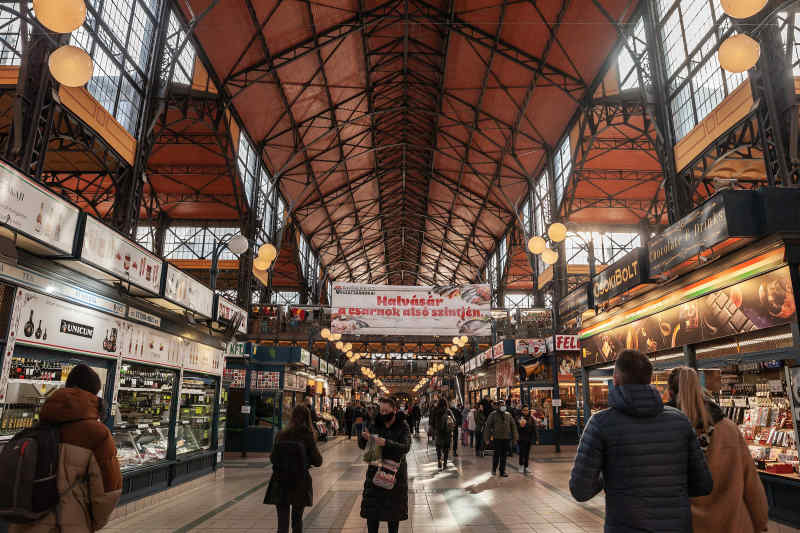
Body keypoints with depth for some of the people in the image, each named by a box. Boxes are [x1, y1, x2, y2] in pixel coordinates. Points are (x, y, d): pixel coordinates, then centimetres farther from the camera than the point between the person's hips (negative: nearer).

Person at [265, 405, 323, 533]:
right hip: (300, 484, -1)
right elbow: (317, 462, -6)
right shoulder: (308, 437, -13)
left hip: (280, 484, 1)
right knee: (297, 520, 19)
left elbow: (272, 458, 4)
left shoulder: (280, 435, -7)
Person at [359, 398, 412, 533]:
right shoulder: (375, 425, 2)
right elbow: (362, 446, 7)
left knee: (393, 508, 8)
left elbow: (405, 447, -21)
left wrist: (386, 443, -35)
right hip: (375, 471, 3)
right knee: (371, 507, 1)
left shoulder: (403, 427, -6)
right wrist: (364, 438, -17)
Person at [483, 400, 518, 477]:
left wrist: (515, 438, 9)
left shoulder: (508, 414, 9)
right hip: (497, 438, -3)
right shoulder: (493, 414, -2)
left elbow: (513, 425, 13)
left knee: (504, 456, 7)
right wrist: (487, 438, -5)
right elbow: (488, 426, -2)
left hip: (506, 438, 3)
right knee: (497, 454, -1)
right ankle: (494, 469, 21)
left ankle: (502, 471, 16)